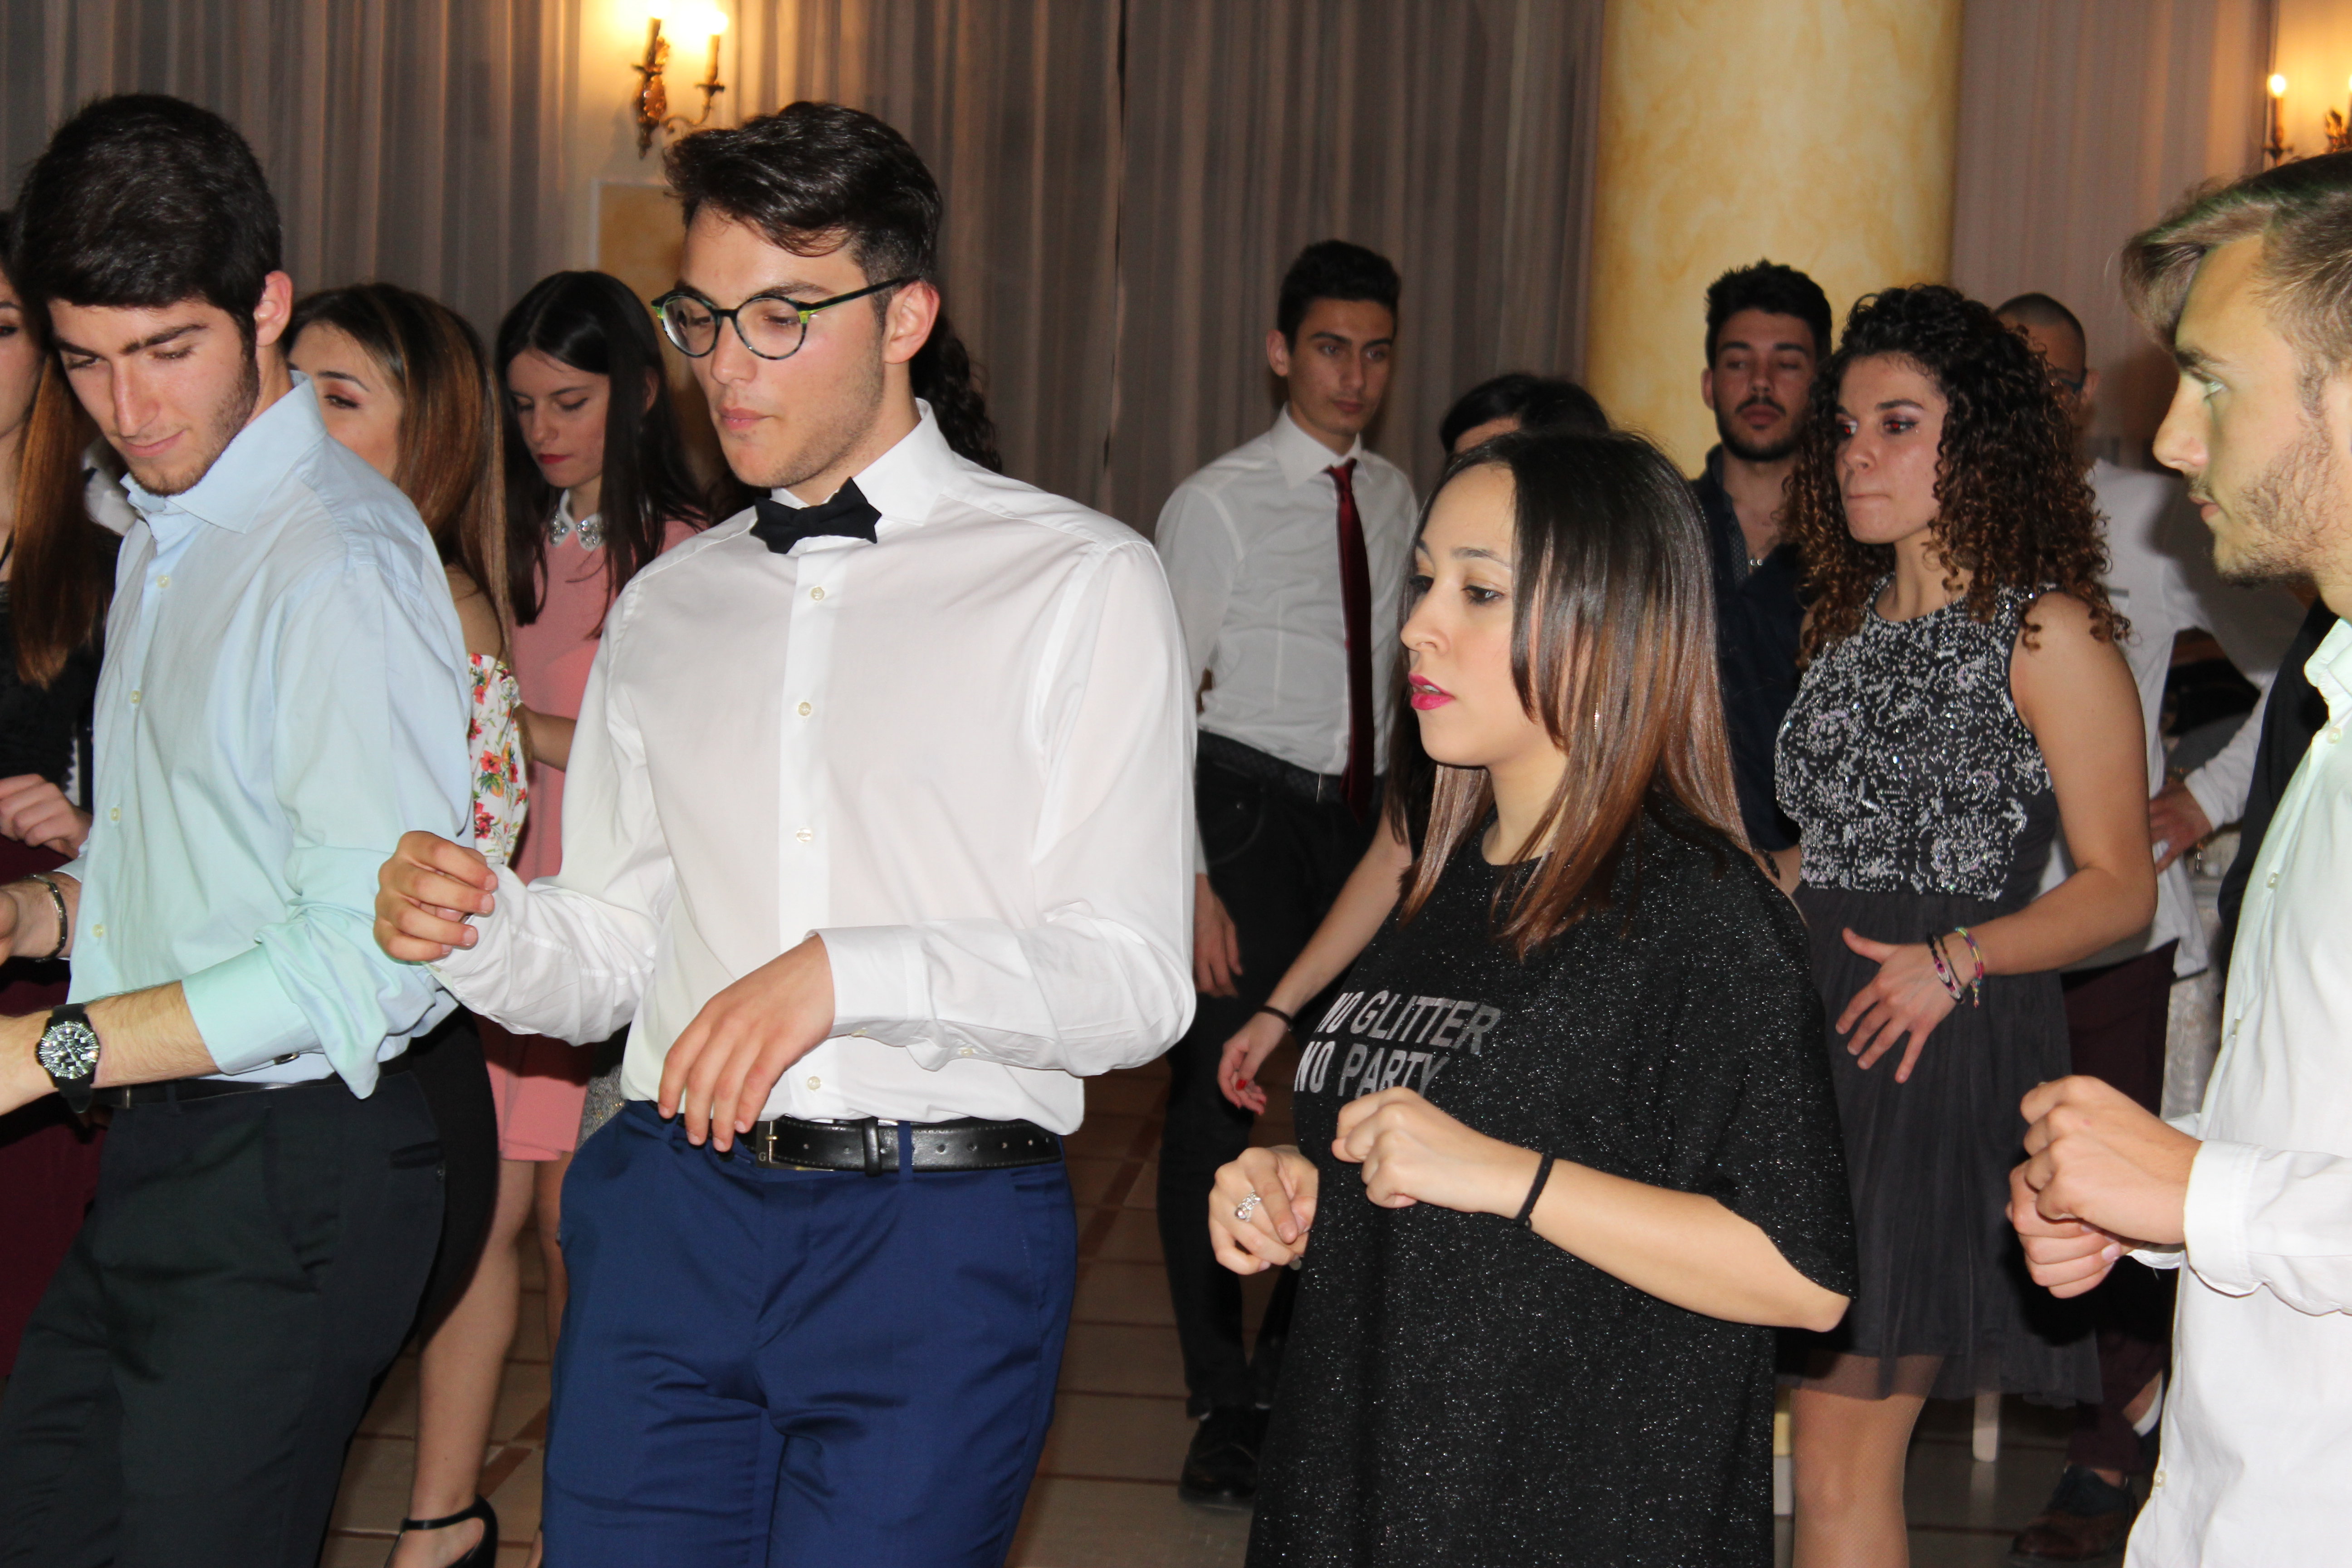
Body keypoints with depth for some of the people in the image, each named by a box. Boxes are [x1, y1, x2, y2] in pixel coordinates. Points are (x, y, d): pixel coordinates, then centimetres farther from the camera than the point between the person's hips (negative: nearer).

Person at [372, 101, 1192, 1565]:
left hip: (939, 1237, -3)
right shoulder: (666, 607, 15)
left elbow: (1135, 986, -7)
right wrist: (473, 923, -6)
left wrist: (847, 971, -20)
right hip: (670, 1210, 4)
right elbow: (608, 956, 15)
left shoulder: (1082, 584, -1)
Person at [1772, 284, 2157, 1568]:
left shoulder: (2046, 634, -5)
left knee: (1843, 1447, -5)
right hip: (1806, 1033, 7)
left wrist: (1956, 960, -19)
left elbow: (2119, 887, -7)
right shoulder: (1849, 625, 16)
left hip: (1946, 1046, -7)